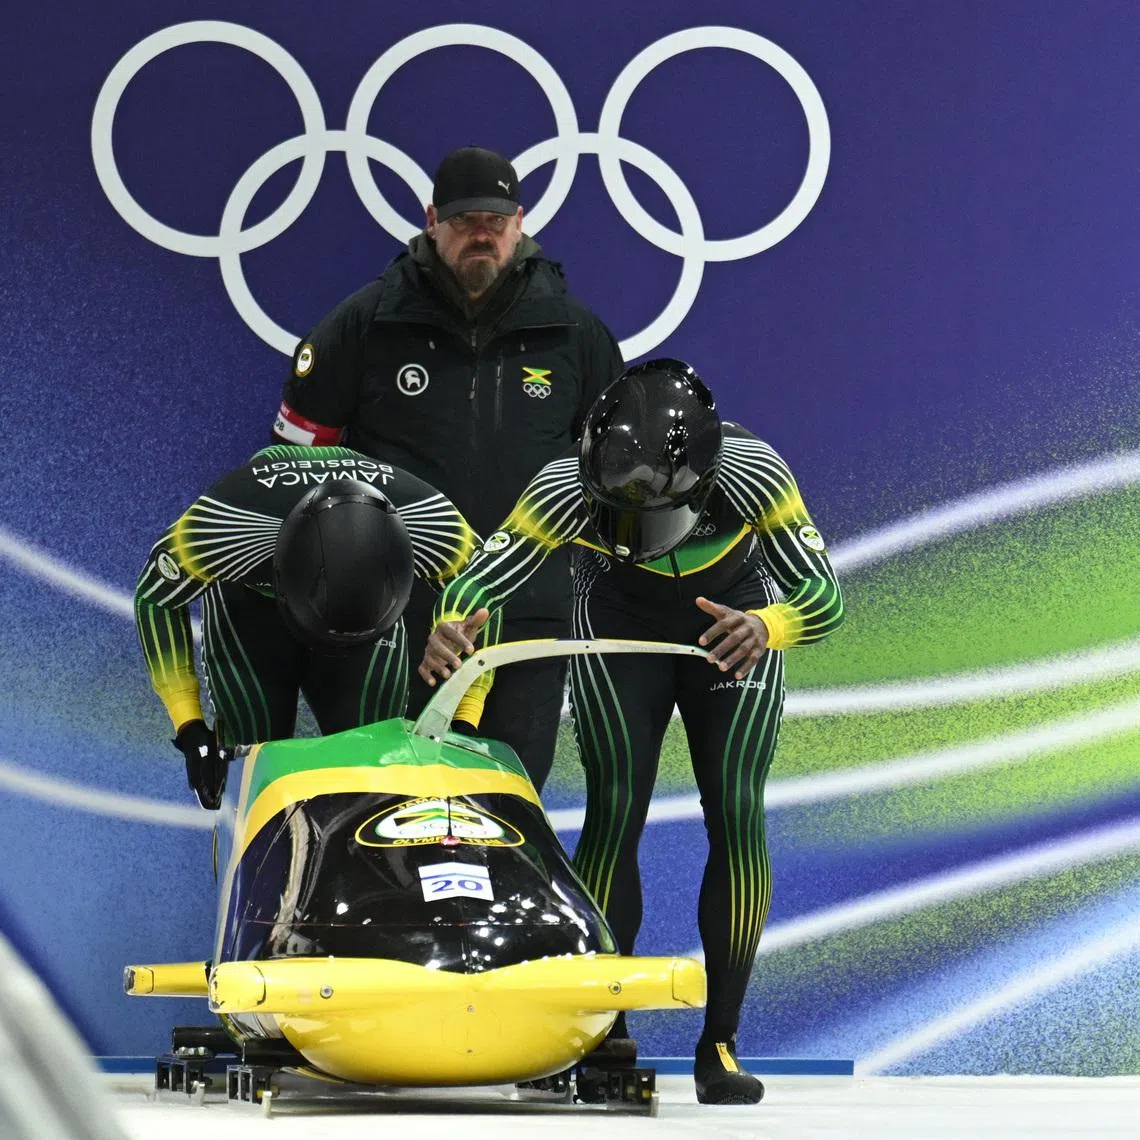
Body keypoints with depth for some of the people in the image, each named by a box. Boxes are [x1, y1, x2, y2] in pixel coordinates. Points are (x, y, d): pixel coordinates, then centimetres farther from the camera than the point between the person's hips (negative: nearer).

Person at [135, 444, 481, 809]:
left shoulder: (436, 528, -36)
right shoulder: (223, 528, -41)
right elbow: (155, 599, -20)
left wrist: (463, 722, -19)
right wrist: (190, 727, -22)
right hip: (249, 599, -1)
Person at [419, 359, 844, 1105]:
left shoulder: (754, 475, -33)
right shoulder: (567, 489, -32)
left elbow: (825, 595, -31)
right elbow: (478, 580, -29)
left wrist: (767, 628, -54)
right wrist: (450, 630, -52)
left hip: (733, 627, 0)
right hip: (620, 636, 0)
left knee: (738, 816, -11)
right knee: (614, 811, -11)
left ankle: (721, 1042, -4)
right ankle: (605, 1029, 0)